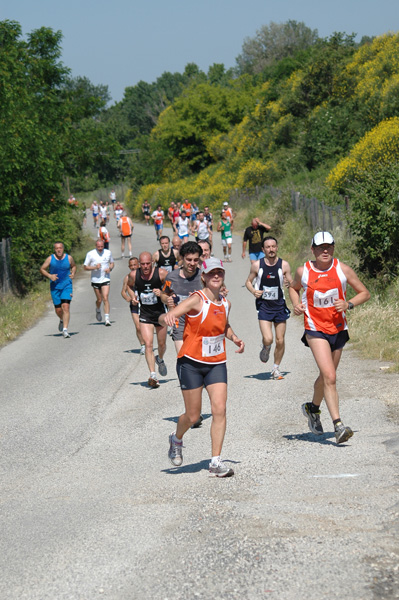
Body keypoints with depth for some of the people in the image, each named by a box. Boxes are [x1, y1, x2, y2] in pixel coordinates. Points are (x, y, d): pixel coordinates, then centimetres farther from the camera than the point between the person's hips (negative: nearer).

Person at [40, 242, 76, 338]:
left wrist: (73, 273, 0)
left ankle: (65, 330, -16)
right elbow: (42, 269, 5)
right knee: (58, 309, 6)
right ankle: (62, 320, 41)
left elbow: (73, 266, 20)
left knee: (66, 307, -16)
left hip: (67, 286, -1)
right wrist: (49, 276, -11)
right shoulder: (50, 258, -2)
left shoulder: (68, 258, 1)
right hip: (55, 286, 1)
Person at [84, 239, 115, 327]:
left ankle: (107, 319, -14)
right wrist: (95, 267, -19)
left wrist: (110, 268, -6)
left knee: (105, 298, -13)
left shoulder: (108, 252, 1)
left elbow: (112, 263, 16)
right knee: (99, 300, 10)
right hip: (95, 280, 0)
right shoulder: (90, 254, -5)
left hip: (105, 279, 0)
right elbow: (85, 267, -2)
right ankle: (98, 311, 44)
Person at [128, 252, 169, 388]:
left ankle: (160, 360, 49)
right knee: (148, 344, -15)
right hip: (145, 315, 0)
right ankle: (153, 375, -17)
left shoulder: (161, 273, -16)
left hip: (160, 313, 0)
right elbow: (129, 286, 14)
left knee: (162, 344, 15)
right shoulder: (134, 275, -9)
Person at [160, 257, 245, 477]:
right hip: (191, 363, -5)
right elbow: (165, 318, -24)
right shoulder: (196, 300, -14)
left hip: (217, 363, 5)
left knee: (219, 410, -10)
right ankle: (176, 439, 37)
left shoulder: (225, 303, 5)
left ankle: (216, 462, -4)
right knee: (193, 416, 3)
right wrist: (166, 317, -48)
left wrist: (234, 338, 9)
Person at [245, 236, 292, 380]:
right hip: (264, 305, -1)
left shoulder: (284, 265, -1)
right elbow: (248, 281, 9)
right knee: (268, 339, -16)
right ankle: (266, 348, 21)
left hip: (280, 305, 1)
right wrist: (253, 291, -10)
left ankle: (276, 368, 23)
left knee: (280, 341, 3)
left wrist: (290, 283, -19)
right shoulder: (257, 265, -3)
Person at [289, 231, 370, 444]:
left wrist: (348, 304, -15)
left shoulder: (342, 269, -4)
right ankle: (338, 426, -19)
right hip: (315, 330, -3)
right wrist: (296, 304, -1)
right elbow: (293, 288, 18)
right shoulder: (303, 271, -4)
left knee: (326, 377, 18)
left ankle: (313, 408, 46)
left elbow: (364, 293, 3)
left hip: (338, 329, 3)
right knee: (330, 377, -17)